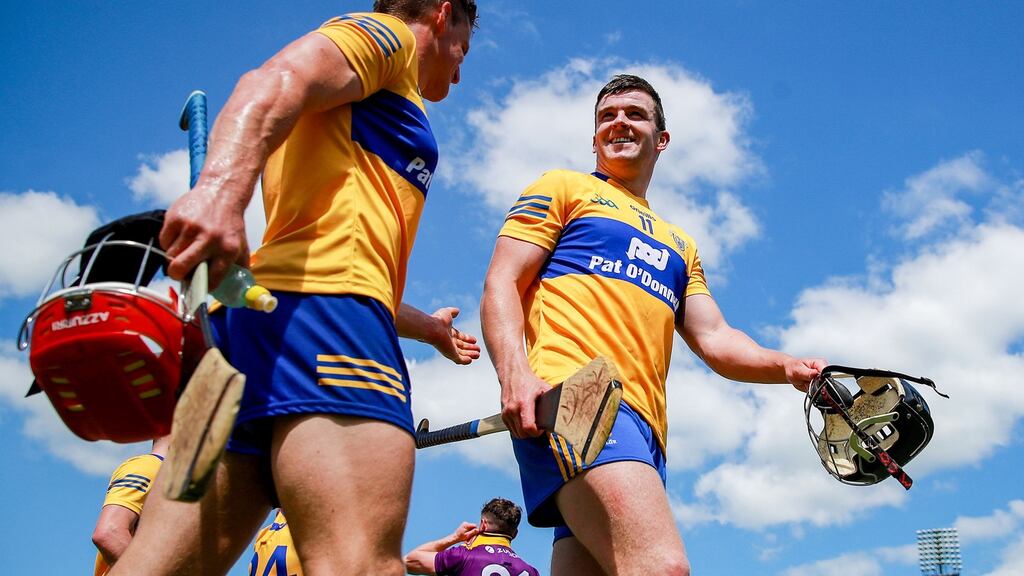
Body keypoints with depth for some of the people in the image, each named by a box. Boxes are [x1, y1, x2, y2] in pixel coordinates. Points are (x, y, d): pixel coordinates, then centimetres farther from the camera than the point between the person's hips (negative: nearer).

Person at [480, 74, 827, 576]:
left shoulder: (680, 245, 34)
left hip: (644, 430, 7)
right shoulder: (563, 188, 17)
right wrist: (515, 374, -16)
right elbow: (501, 284, 5)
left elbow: (714, 339, 23)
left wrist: (789, 368, 2)